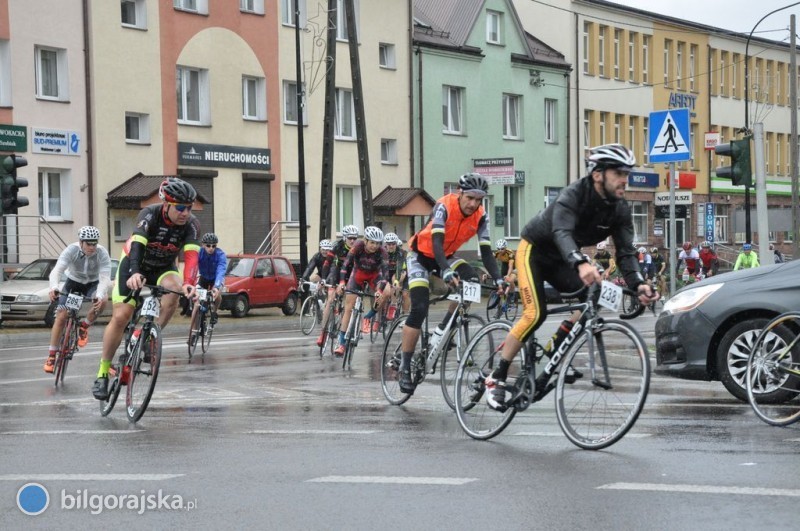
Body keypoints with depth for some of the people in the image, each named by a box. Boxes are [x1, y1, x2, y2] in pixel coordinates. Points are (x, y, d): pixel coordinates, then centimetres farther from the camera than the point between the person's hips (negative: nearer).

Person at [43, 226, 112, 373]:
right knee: (61, 317, -11)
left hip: (93, 283, 0)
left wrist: (99, 295, -55)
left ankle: (84, 326, -7)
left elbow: (105, 278, -35)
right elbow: (57, 270, -38)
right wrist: (53, 288, -58)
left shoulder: (102, 253, -27)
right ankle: (51, 356, 0)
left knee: (102, 301, -33)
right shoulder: (71, 250, -27)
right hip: (73, 282, 0)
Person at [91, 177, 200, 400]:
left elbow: (191, 255, -36)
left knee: (174, 289, -33)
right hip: (134, 264, -2)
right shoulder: (150, 214, -29)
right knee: (120, 317, -11)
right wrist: (134, 273, -61)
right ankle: (102, 373, 2)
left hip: (163, 267, 2)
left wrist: (189, 283, -56)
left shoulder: (191, 224, -23)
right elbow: (137, 245, -42)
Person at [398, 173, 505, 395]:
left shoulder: (480, 216, -16)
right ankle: (405, 367, -8)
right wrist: (447, 272, -54)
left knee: (472, 281, -26)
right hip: (421, 255, -5)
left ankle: (441, 333, -11)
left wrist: (498, 279, -32)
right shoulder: (444, 206, -30)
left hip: (446, 257, 5)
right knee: (419, 308, -18)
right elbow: (436, 243, -39)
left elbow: (486, 251, -17)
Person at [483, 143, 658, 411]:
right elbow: (562, 232, -47)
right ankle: (496, 379, -12)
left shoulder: (620, 209, -12)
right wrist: (581, 263, -67)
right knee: (535, 313, -21)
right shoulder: (574, 195, -31)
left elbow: (626, 251, -16)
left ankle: (555, 352, -2)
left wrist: (638, 283, -36)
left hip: (561, 259, 6)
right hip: (534, 250, -6)